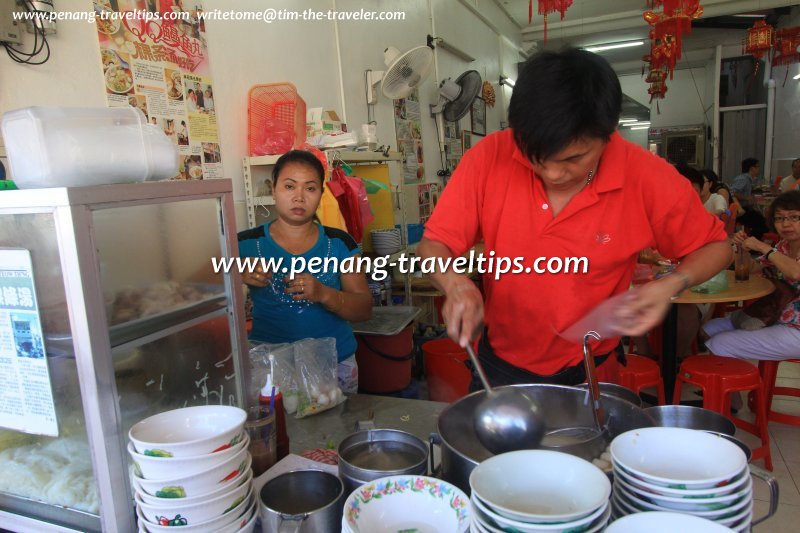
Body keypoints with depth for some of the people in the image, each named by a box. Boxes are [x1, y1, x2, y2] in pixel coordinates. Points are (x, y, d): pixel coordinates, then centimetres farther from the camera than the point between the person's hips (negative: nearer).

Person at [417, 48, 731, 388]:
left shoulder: (646, 178, -20)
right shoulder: (490, 157, -20)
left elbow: (715, 246, -5)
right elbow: (433, 245, -15)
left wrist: (672, 284, -24)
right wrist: (456, 284, -36)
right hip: (500, 362, 2)